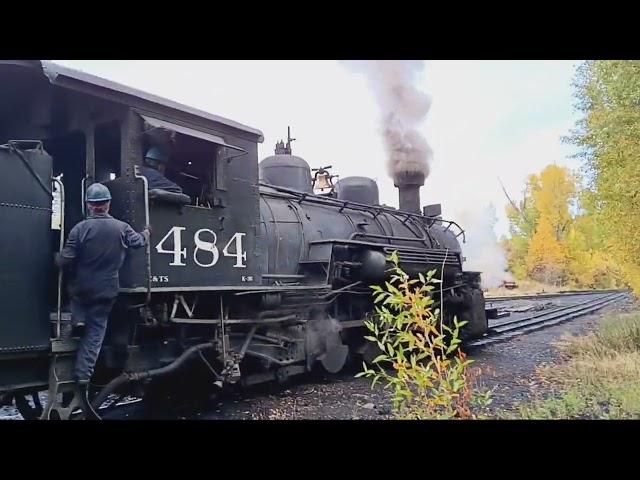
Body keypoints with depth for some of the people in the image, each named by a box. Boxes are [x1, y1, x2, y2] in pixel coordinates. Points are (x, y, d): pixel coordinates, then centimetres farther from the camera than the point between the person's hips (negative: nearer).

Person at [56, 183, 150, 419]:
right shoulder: (121, 228, -5)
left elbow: (64, 261, -15)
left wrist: (59, 260, 8)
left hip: (80, 290, -1)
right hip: (106, 292, 1)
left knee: (81, 326, 29)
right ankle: (83, 377, 1)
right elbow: (138, 241, 15)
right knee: (95, 333, 5)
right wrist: (146, 234, 37)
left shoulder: (80, 228, -13)